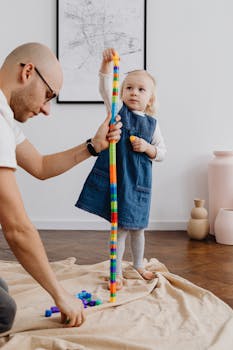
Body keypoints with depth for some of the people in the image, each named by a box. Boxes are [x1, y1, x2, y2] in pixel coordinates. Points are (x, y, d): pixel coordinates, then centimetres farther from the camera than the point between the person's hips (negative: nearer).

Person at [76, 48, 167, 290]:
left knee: (137, 227, 17)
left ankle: (138, 265, 39)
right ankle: (117, 273, 16)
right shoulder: (118, 111, 1)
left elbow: (162, 152, 10)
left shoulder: (152, 124, 6)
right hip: (116, 177, -3)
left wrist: (147, 148, -10)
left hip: (139, 181, 3)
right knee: (120, 228, 1)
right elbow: (105, 89, -15)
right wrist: (107, 63, -30)